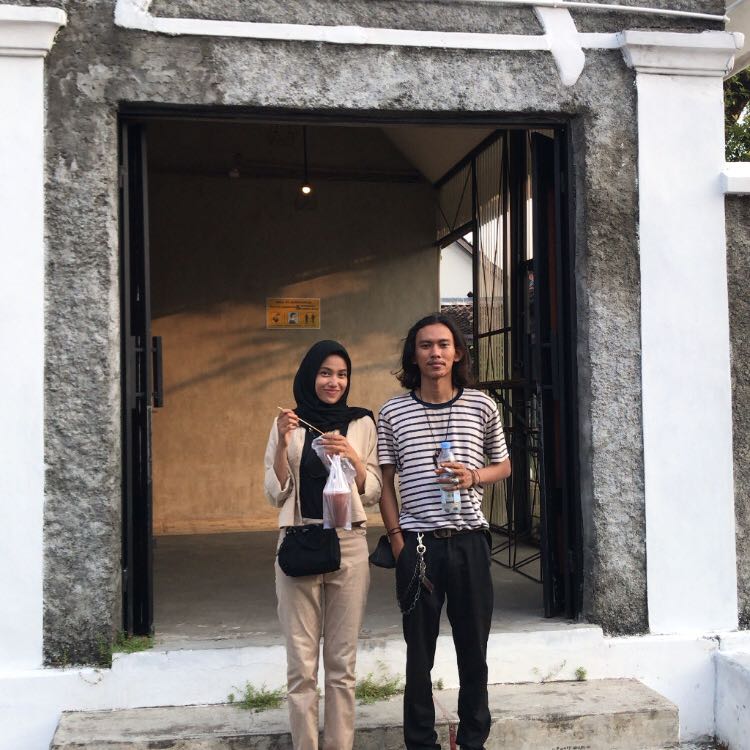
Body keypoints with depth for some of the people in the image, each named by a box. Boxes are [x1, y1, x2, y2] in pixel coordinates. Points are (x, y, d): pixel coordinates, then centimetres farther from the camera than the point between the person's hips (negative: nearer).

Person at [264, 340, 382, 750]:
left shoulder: (361, 423, 6)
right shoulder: (287, 424, 5)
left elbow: (372, 493, 6)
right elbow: (276, 494, 2)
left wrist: (353, 458, -12)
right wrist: (283, 443, -11)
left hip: (348, 544, 1)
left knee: (342, 660, 6)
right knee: (301, 662, 1)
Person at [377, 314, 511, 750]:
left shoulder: (482, 407, 4)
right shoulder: (393, 412, 2)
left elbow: (503, 465, 14)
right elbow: (386, 482, 5)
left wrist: (473, 477, -8)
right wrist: (398, 541, -3)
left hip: (470, 540, 1)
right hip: (417, 543, -1)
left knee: (474, 648, 8)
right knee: (419, 651, 7)